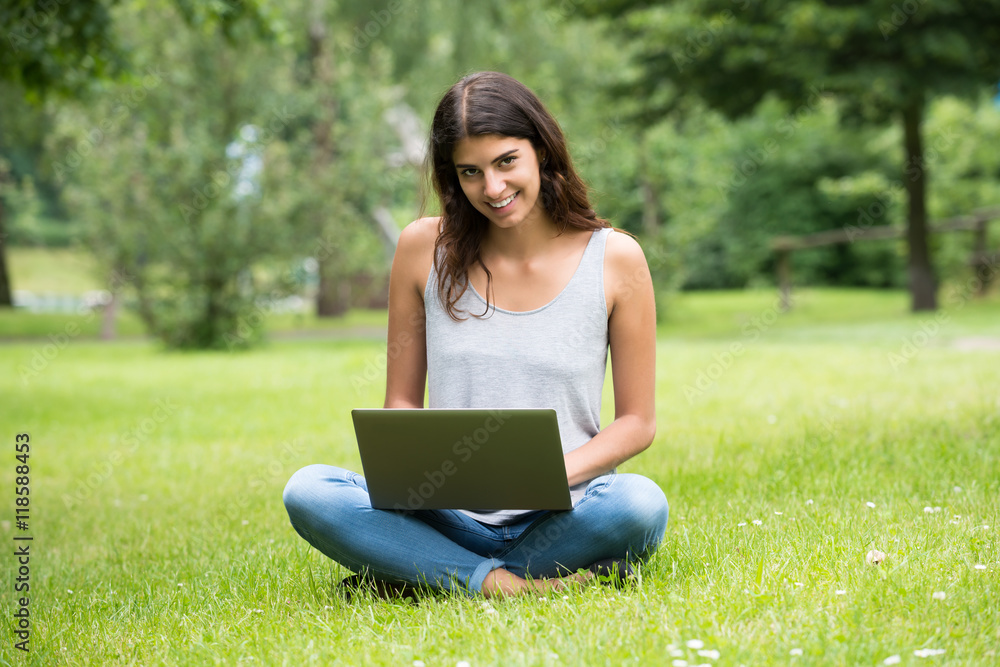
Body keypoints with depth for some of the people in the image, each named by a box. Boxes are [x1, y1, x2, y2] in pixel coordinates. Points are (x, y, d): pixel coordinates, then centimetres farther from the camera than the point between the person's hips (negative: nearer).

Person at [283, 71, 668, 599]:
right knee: (306, 492, -24)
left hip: (557, 516, 0)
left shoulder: (615, 259, -1)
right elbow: (400, 402, 10)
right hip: (448, 520, 1)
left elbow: (637, 421, 3)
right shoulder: (424, 248, 2)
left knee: (641, 504, -34)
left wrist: (556, 474, -15)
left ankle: (421, 574, -16)